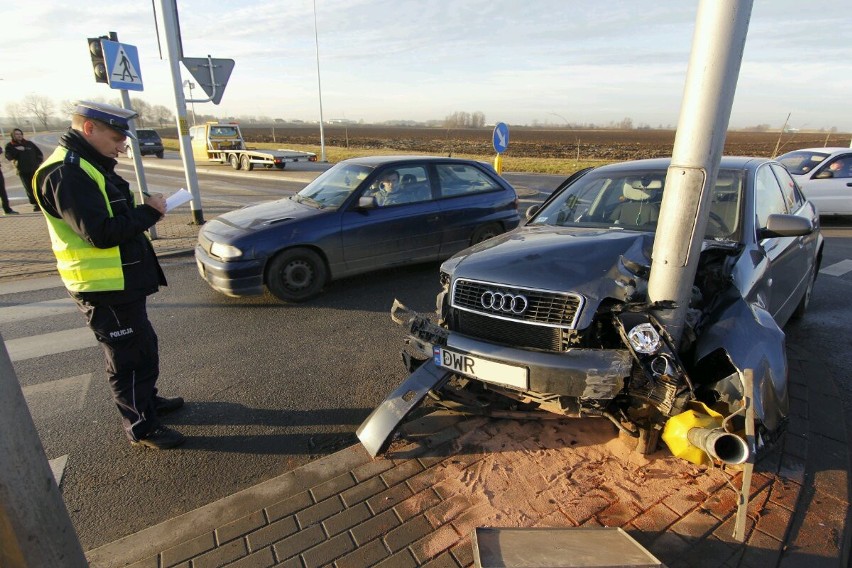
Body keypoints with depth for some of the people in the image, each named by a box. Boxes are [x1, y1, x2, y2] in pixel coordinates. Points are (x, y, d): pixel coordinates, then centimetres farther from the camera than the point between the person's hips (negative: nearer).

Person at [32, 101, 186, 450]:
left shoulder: (90, 165, 12)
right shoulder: (66, 173, -21)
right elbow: (100, 233, -28)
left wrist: (144, 209, -2)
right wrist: (149, 212, -19)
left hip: (123, 281, 10)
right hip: (104, 289, -10)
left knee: (143, 346, 22)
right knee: (128, 359, 2)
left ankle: (147, 399, 41)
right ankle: (141, 427, 17)